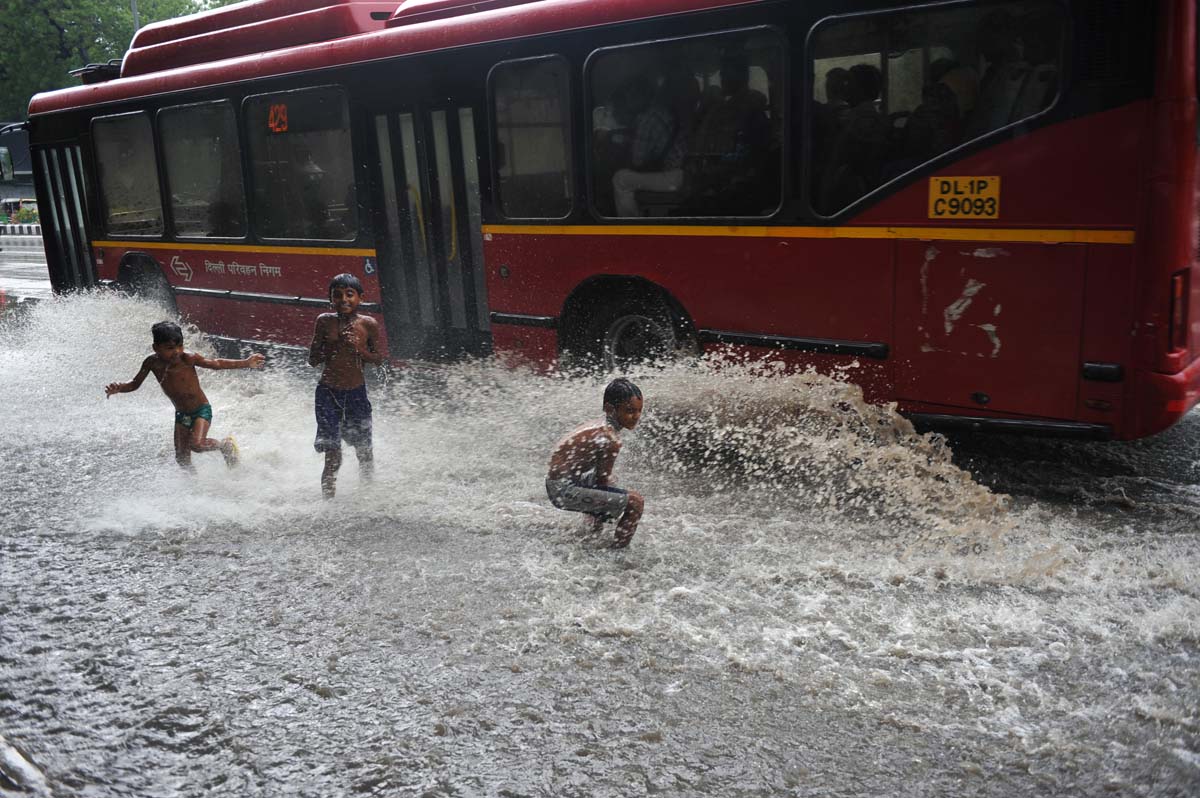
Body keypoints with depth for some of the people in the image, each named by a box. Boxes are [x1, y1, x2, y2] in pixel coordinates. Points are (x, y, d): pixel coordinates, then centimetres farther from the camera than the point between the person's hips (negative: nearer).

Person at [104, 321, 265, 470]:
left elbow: (216, 363, -12)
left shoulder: (187, 359, -22)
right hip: (181, 414, 5)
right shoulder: (152, 363, -10)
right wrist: (117, 388, -18)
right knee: (182, 459, 4)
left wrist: (246, 363, -13)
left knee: (196, 444, -26)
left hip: (202, 410, -5)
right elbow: (135, 384, 3)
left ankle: (226, 446, 3)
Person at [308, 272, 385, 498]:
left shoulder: (369, 324, -4)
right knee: (332, 456, -6)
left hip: (357, 392, 1)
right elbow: (313, 360, 1)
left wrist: (359, 349, -16)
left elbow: (379, 358, 2)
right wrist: (331, 343, -15)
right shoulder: (325, 322, -3)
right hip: (328, 393, -1)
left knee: (364, 452, 11)